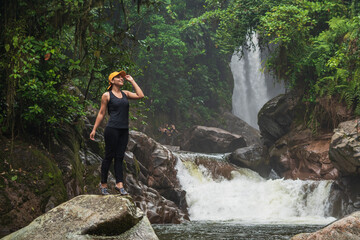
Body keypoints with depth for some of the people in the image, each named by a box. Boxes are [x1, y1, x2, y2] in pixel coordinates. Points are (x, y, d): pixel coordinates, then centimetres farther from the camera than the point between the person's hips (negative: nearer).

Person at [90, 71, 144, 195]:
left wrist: (132, 81, 6)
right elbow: (101, 113, 3)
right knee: (109, 156, -1)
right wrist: (94, 129, 0)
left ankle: (119, 184, 3)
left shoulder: (125, 94, 14)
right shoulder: (107, 95, 0)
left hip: (124, 130, 5)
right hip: (112, 129, -5)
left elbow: (140, 95, 1)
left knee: (119, 157, 4)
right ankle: (103, 184, 10)